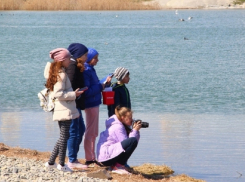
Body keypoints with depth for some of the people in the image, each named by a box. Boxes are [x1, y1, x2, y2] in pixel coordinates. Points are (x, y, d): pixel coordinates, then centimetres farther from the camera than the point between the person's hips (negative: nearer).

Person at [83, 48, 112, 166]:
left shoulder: (90, 69, 11)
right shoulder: (86, 71, -18)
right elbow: (87, 91, -23)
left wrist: (105, 81, 4)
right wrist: (101, 87, -15)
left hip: (94, 104, 10)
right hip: (91, 105, -10)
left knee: (93, 133, 15)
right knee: (90, 133, -4)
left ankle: (92, 158, 22)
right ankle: (89, 159, 1)